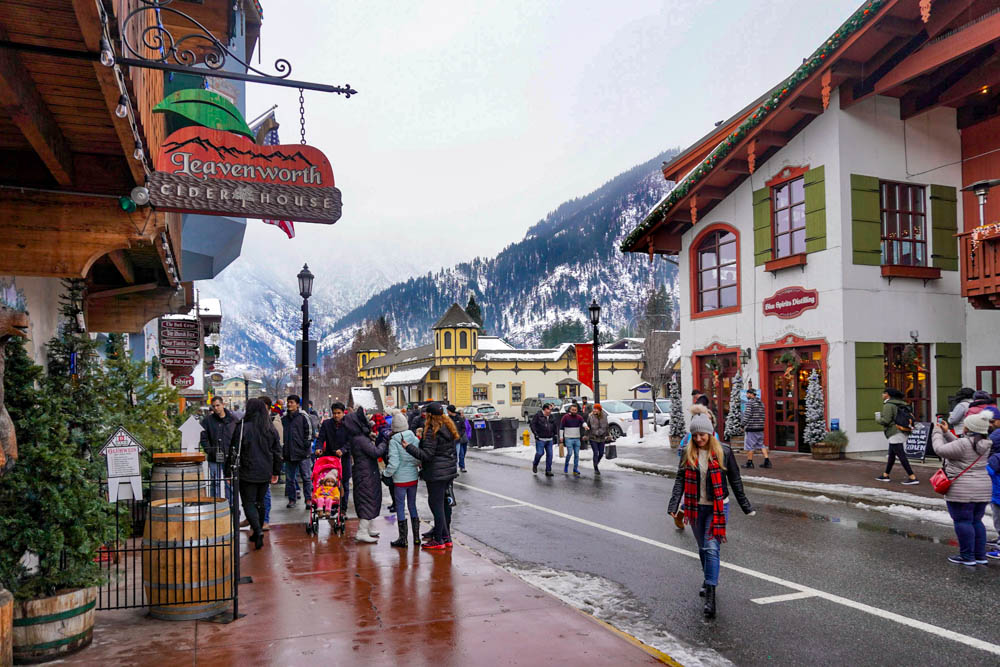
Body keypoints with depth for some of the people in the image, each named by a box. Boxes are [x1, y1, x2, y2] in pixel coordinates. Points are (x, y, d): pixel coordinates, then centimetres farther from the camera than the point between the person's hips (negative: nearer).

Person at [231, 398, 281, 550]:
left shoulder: (242, 428, -12)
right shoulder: (270, 429, 4)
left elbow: (234, 452, -10)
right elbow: (277, 452, 10)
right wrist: (276, 472, 19)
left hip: (247, 474, -5)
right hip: (265, 474, 5)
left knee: (249, 503, 0)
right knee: (260, 502, 17)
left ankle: (258, 531, -19)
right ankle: (257, 533, 24)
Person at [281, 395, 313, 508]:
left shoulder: (303, 416, -2)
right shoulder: (284, 418, 12)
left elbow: (309, 431, -2)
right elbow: (281, 434, 19)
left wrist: (307, 444, -9)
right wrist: (283, 449, 13)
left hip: (302, 452, -5)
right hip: (289, 453, 5)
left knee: (306, 477, -1)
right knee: (289, 478, 9)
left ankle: (308, 499, 5)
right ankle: (291, 499, 18)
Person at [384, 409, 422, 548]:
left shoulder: (394, 441, -14)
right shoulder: (415, 439, -1)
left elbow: (393, 463, -18)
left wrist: (385, 473, -2)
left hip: (400, 479, -4)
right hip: (413, 478, 5)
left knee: (400, 507, 6)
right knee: (412, 505, 16)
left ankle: (403, 539, 11)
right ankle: (416, 537, 20)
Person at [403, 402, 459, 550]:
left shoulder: (432, 431, -16)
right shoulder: (449, 427, 10)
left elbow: (427, 455, -20)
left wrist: (408, 447, -16)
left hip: (436, 472, -9)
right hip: (450, 470, 9)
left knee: (436, 504, -2)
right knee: (445, 503, 15)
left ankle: (439, 540, 3)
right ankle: (446, 537, 20)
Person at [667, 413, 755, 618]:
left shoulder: (723, 452, -5)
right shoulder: (688, 454, 2)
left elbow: (735, 480, 2)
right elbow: (680, 480, -1)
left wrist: (746, 506, 6)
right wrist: (674, 505, -12)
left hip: (718, 507, -3)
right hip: (696, 507, 4)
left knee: (711, 548, -13)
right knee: (703, 548, 17)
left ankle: (710, 595, -14)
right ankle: (709, 579, 40)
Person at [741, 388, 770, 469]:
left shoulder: (750, 402, -11)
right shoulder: (761, 403, 14)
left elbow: (747, 415, -16)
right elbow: (763, 415, 15)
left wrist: (743, 425, -10)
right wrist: (761, 424, 19)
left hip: (751, 428, -8)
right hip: (760, 427, 8)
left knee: (750, 445, 0)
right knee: (761, 444, 13)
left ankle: (749, 462, 4)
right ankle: (767, 461, 7)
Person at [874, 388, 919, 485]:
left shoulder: (888, 405, -13)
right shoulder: (900, 404, 15)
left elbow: (886, 420, -20)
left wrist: (878, 419, 0)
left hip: (895, 434, -10)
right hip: (902, 433, 10)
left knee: (901, 456, -10)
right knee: (891, 455, 18)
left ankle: (913, 478, -13)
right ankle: (885, 475, 27)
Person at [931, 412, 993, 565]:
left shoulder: (964, 443, -19)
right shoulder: (984, 444, 7)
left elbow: (940, 449, -15)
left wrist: (937, 433, 0)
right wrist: (946, 432, 19)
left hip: (962, 491, -8)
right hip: (983, 488, 8)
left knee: (962, 521, 0)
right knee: (976, 521, 16)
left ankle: (967, 557, 4)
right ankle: (980, 556, 20)